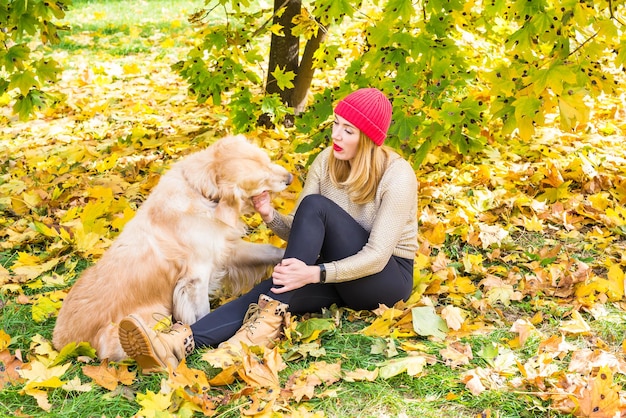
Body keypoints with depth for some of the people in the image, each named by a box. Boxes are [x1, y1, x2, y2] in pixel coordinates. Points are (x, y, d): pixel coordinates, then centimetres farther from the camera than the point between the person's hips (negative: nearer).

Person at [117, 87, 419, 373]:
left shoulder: (397, 176, -18)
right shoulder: (326, 161, -1)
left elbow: (377, 255, -22)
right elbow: (299, 231, 1)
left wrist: (314, 273, -35)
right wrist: (270, 215, -21)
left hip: (387, 275, -5)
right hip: (339, 271, 5)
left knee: (315, 205, -28)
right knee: (271, 291, -28)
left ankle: (270, 320, -34)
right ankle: (178, 343, -49)